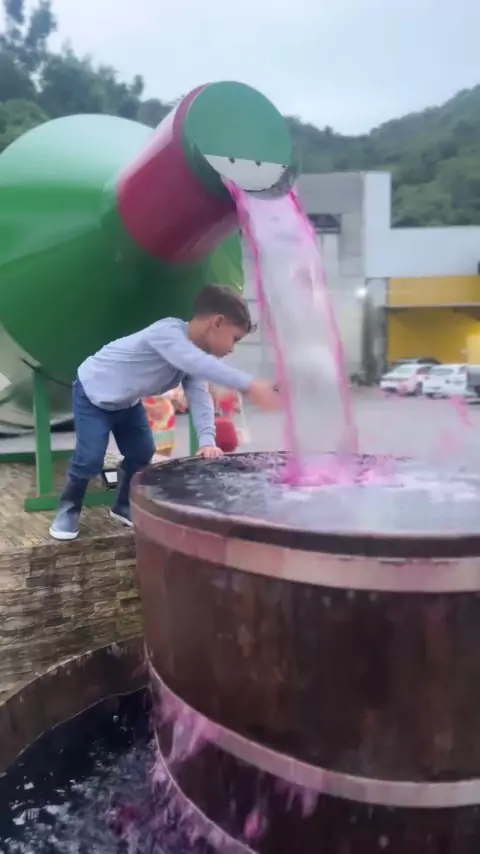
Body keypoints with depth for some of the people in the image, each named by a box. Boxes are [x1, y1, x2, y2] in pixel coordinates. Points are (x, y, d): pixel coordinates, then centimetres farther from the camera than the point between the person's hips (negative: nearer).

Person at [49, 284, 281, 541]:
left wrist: (207, 441, -33)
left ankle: (124, 505, 27)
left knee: (142, 453, 5)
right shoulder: (167, 332, -36)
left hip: (127, 401, 8)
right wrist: (250, 385, -63)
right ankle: (69, 508, 11)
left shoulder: (194, 354, -8)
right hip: (93, 393, -8)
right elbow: (199, 364, -55)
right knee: (90, 458, -13)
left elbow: (199, 396, -17)